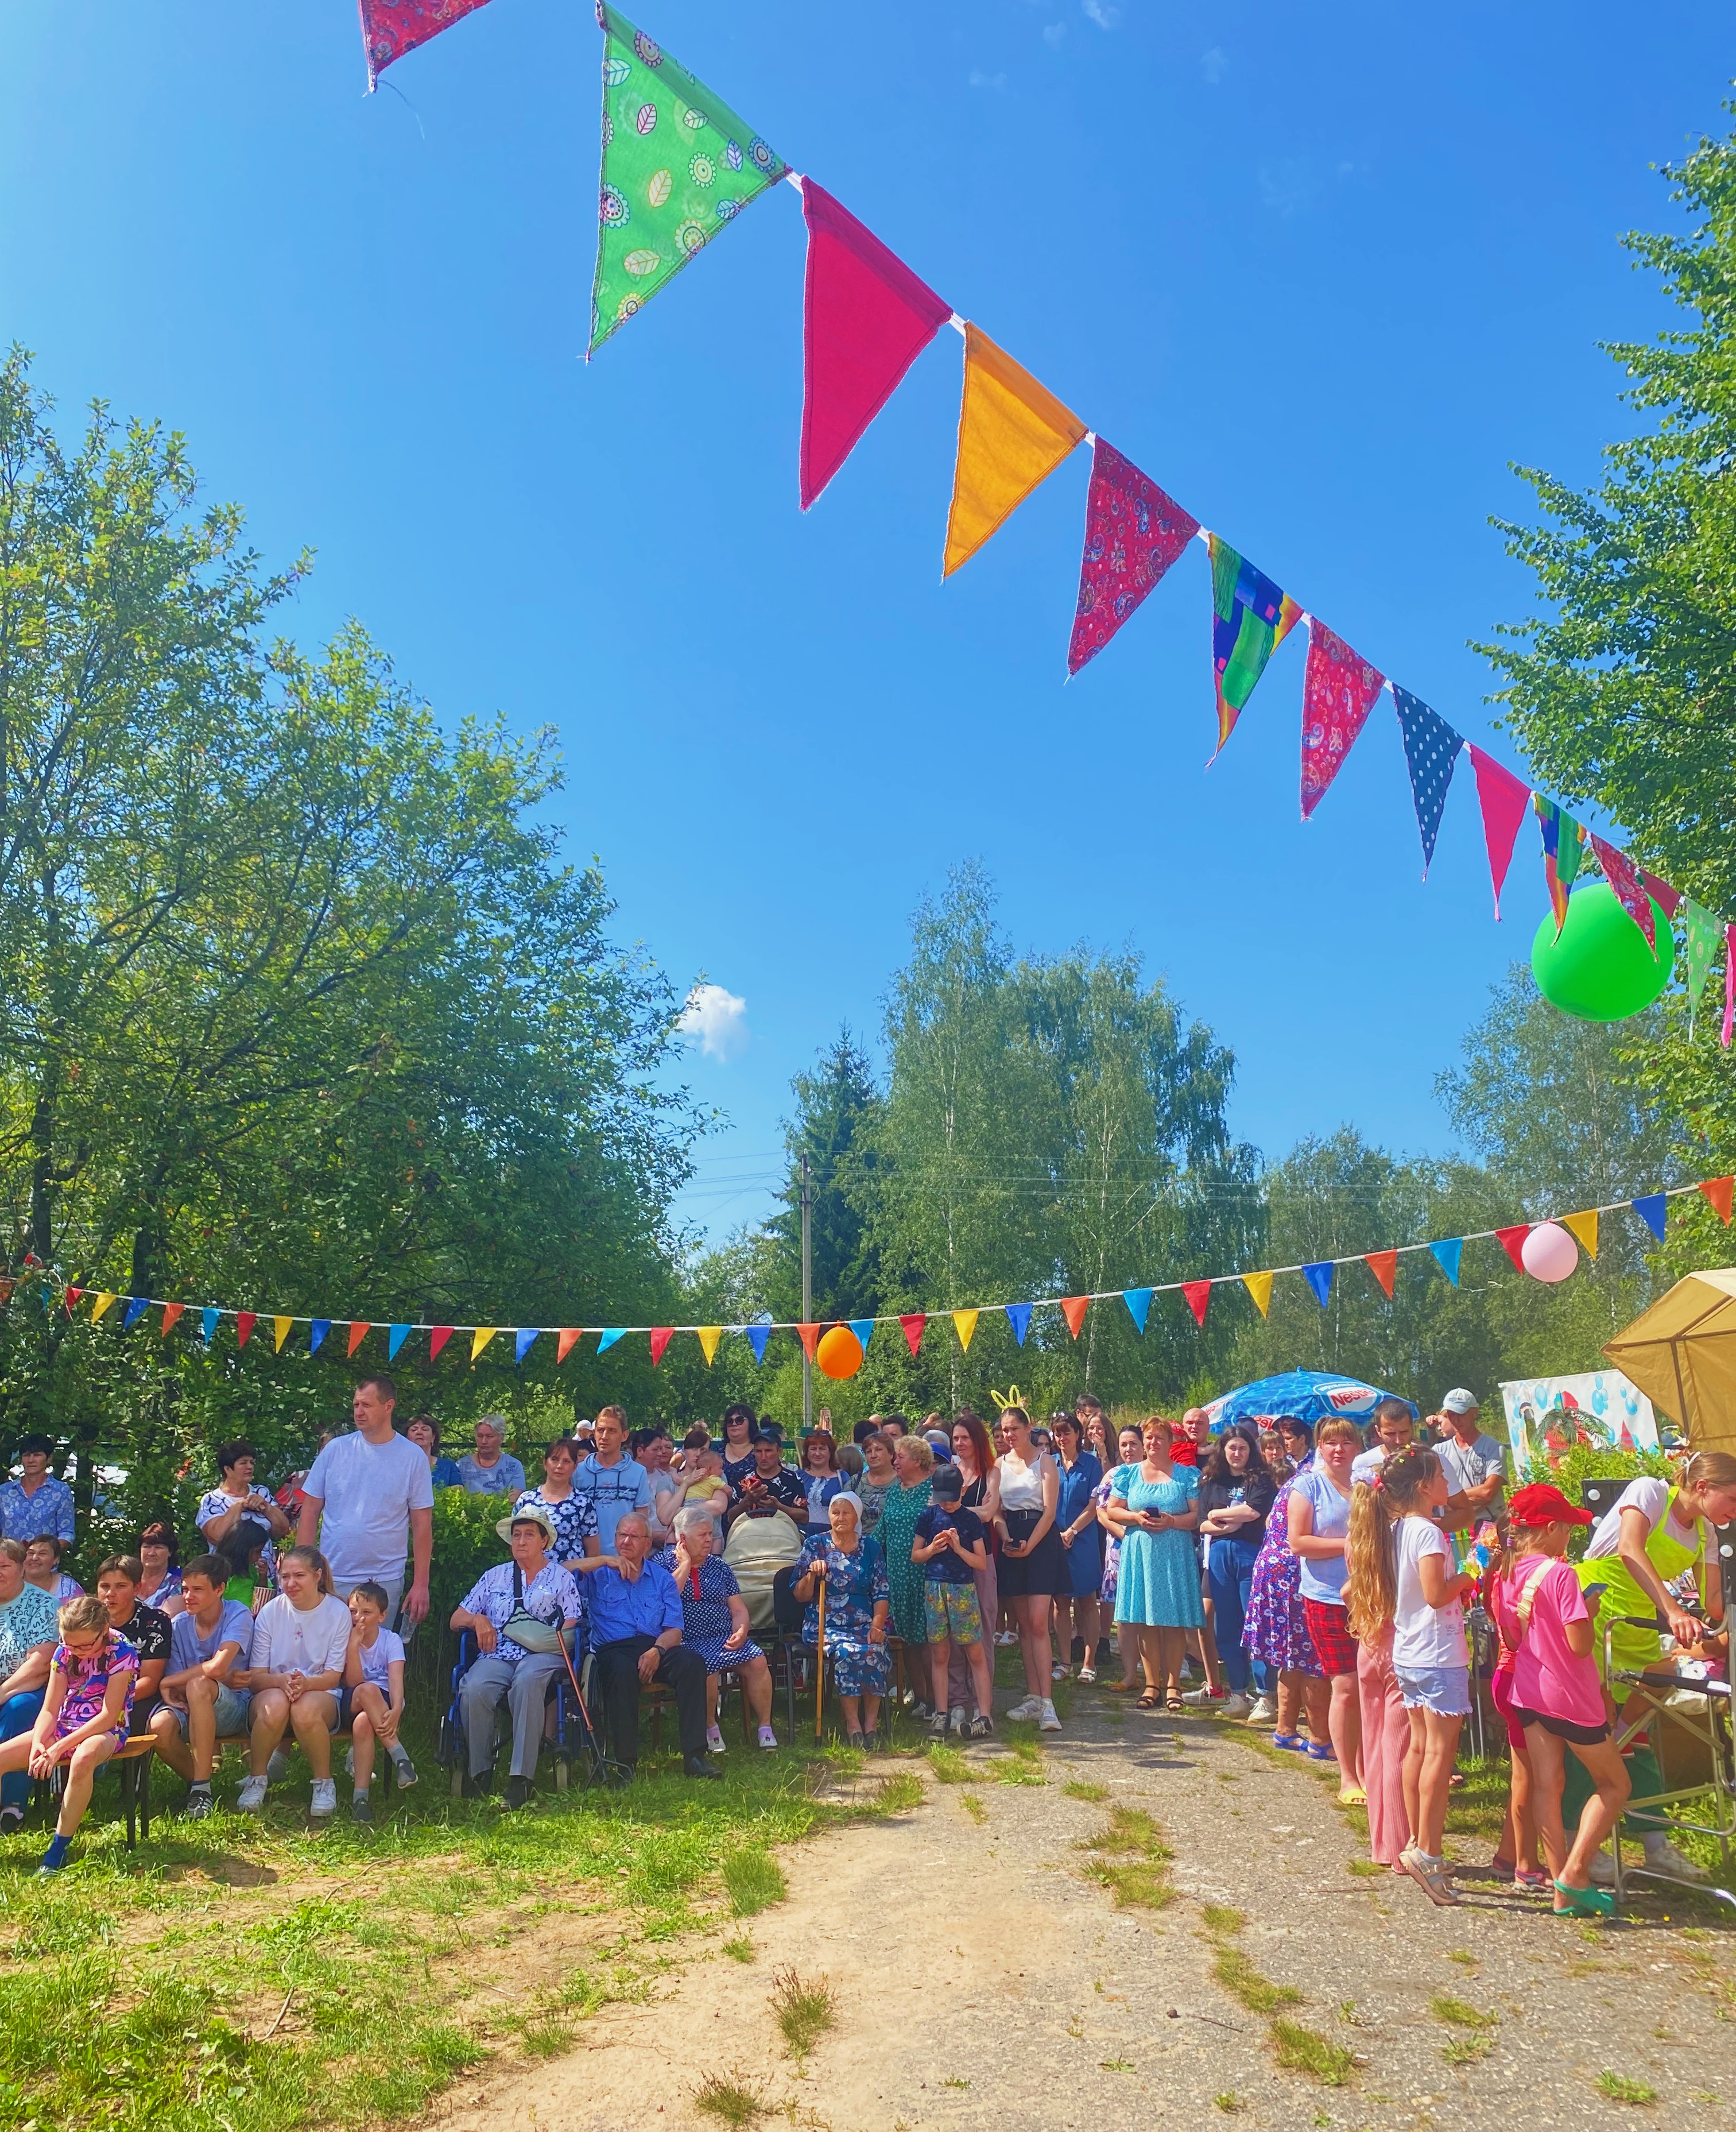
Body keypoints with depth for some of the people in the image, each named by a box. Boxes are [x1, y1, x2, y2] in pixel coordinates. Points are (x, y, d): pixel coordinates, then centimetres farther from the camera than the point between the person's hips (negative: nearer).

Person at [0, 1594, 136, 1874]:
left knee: (83, 1759, -40)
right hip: (63, 1727, 6)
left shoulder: (121, 1652, -16)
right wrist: (38, 1743, -21)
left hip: (105, 1730, -6)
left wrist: (57, 1749, -24)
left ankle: (58, 1850, -27)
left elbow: (109, 1715, -19)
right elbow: (49, 1710, 0)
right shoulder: (63, 1652, 0)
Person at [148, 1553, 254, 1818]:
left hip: (234, 1707, -3)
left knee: (198, 1685, -35)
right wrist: (223, 1681, -19)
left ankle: (202, 1788, -25)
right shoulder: (179, 1625, 1)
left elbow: (217, 1667, -26)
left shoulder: (238, 1615, -11)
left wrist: (168, 1683, -14)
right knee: (160, 1726, -30)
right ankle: (197, 1781, -1)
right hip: (193, 1708, 3)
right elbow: (178, 1688, -4)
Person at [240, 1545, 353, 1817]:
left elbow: (332, 1677, -4)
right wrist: (282, 1680, -26)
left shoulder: (338, 1612, -3)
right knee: (275, 1704, -36)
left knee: (306, 1710, -37)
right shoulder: (270, 1611, 0)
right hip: (273, 1690, 1)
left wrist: (306, 1683, -27)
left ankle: (324, 1783, -12)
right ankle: (257, 1780, -10)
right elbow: (256, 1676, -3)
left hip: (320, 1694, -1)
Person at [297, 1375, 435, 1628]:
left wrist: (421, 1585, -4)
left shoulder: (414, 1458, -1)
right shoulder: (335, 1450, 2)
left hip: (384, 1581, -1)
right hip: (331, 1579, 1)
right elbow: (310, 1511, 5)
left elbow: (422, 1524, 0)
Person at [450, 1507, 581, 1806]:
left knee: (527, 1681, -38)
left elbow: (570, 1630, 7)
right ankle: (479, 1771, -16)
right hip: (497, 1655, 3)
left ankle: (521, 1776, -37)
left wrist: (546, 1639, -12)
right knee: (473, 1689, -31)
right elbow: (456, 1620, 24)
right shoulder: (494, 1576, 25)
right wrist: (477, 1619, 2)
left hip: (542, 1656, -2)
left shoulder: (561, 1578, 17)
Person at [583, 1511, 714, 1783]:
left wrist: (657, 1650, -13)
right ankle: (625, 1761, -31)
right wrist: (605, 1561, -8)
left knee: (692, 1661, -29)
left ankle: (694, 1755, -29)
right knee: (622, 1670, -38)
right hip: (613, 1649, -2)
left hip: (656, 1647, 2)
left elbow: (674, 1630, 9)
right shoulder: (598, 1576, 15)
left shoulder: (662, 1578, 20)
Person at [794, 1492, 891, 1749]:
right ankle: (853, 1726, -24)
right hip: (825, 1624, -1)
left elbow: (882, 1593, 6)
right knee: (847, 1652, -32)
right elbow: (800, 1595, 5)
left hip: (865, 1623, 2)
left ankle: (871, 1724, -21)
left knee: (874, 1652, -30)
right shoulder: (815, 1545, 6)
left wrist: (877, 1625, -9)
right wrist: (812, 1574, -15)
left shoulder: (871, 1548, 10)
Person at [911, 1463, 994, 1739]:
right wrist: (932, 1548, -10)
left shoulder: (971, 1520, 1)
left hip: (964, 1589, -1)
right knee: (940, 1654, 6)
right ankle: (941, 1714, 12)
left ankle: (984, 1715, -2)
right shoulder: (928, 1517, 5)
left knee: (976, 1653, -4)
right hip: (934, 1589, 2)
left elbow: (981, 1562, 1)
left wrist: (959, 1548, -14)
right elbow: (915, 1555, 10)